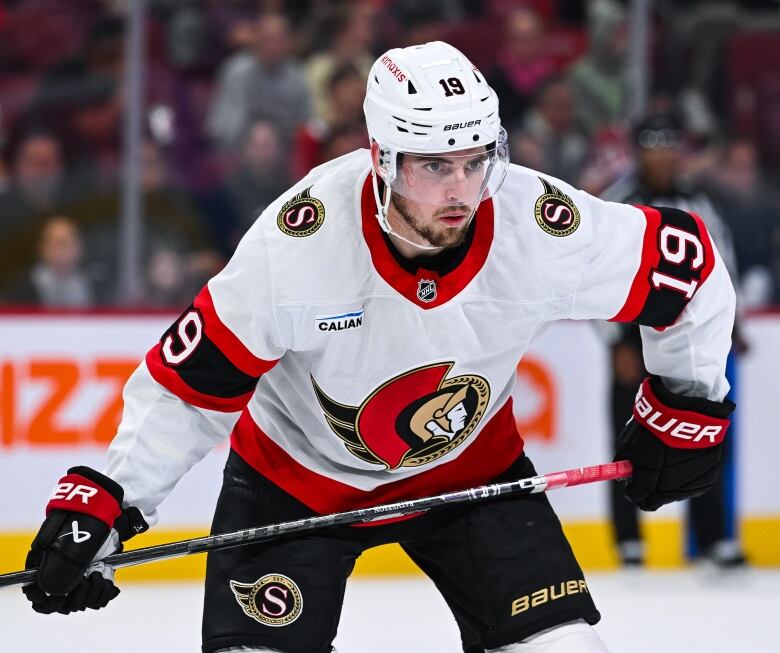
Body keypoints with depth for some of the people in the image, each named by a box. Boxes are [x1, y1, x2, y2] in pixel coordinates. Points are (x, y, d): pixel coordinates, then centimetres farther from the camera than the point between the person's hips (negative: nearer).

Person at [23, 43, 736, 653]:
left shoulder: (544, 229, -27)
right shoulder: (298, 241, -31)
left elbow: (690, 265, -10)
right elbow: (191, 380, -21)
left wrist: (688, 405, -2)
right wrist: (100, 503, -26)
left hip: (470, 461, 2)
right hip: (297, 474, -2)